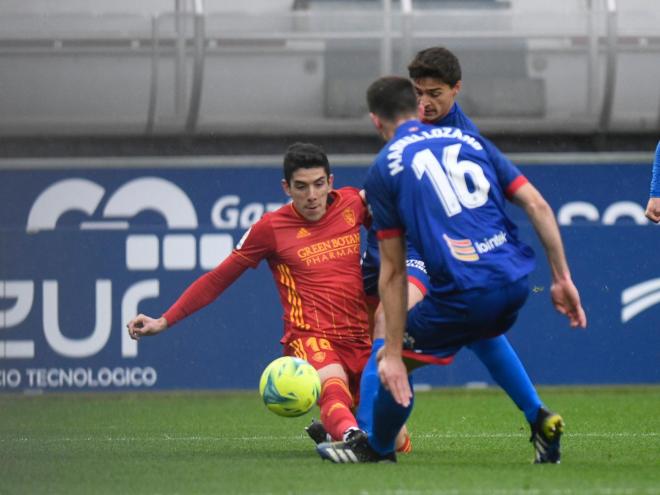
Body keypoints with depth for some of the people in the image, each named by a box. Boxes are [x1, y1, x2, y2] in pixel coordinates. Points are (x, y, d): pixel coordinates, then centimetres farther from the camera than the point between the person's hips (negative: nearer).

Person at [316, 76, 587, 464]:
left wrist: (393, 353, 4)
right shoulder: (470, 141, 17)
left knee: (390, 365, 17)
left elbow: (393, 272, 3)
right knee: (479, 331, 38)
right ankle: (541, 423, 30)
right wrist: (563, 279, 9)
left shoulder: (383, 170, 5)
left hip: (463, 293, -6)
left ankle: (376, 450, 35)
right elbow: (537, 205, 7)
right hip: (517, 279, 6)